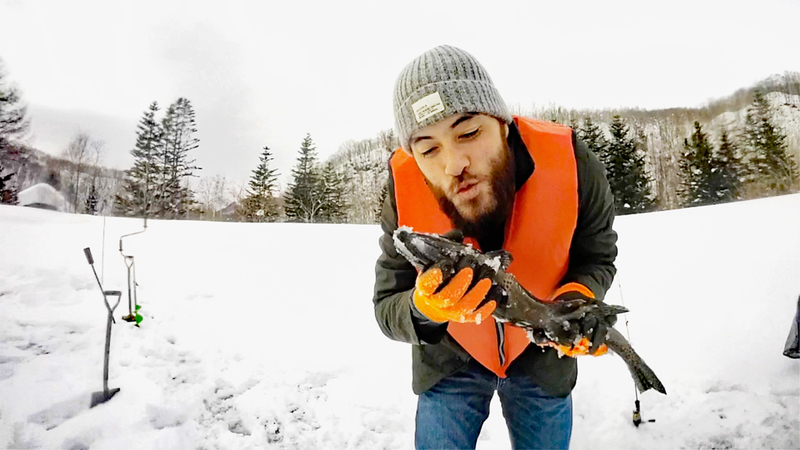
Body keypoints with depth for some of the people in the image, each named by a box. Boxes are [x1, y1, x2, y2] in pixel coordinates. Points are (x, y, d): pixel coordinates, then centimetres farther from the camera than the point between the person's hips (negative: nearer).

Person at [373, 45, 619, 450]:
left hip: (540, 350, 1)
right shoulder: (405, 195, -27)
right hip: (449, 357, 0)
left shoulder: (571, 167, -27)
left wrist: (578, 298, -30)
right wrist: (423, 313, -42)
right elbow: (387, 309, -19)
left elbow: (597, 257, -8)